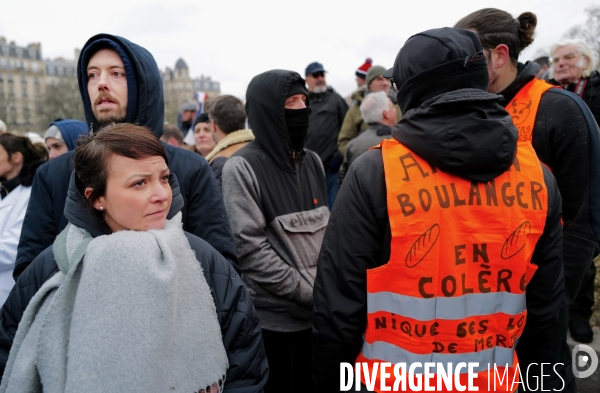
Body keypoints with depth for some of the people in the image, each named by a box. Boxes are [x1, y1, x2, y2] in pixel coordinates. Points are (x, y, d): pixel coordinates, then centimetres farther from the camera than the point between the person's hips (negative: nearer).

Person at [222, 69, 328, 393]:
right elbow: (250, 249, -17)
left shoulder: (312, 162, 7)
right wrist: (311, 292, -16)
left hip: (317, 315, 6)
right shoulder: (243, 167, -13)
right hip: (272, 320, -5)